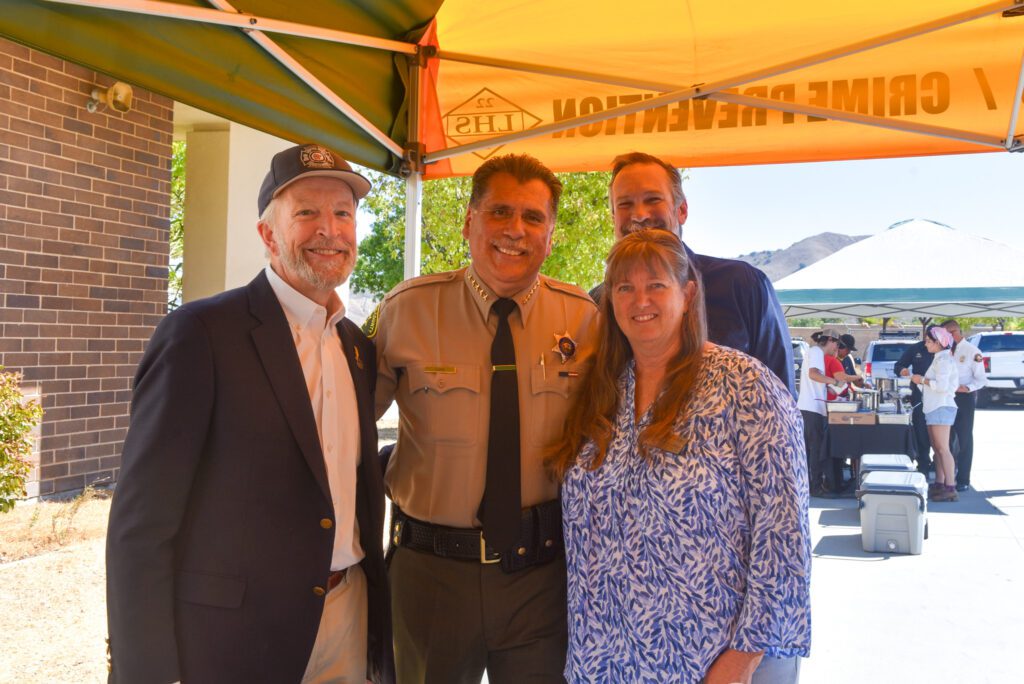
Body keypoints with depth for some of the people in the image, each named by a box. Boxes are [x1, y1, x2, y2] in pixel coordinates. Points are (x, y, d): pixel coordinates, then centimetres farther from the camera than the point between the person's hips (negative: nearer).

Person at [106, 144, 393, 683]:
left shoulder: (357, 347, 8)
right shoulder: (201, 332, -13)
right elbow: (141, 522, -14)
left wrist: (379, 616, 15)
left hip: (350, 620, 6)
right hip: (231, 634, -6)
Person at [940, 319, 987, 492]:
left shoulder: (971, 351, -10)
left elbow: (981, 379, -11)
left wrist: (967, 388, -26)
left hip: (965, 398, -6)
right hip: (947, 398, 6)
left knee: (964, 439, 3)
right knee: (946, 438, 12)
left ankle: (963, 480, 11)